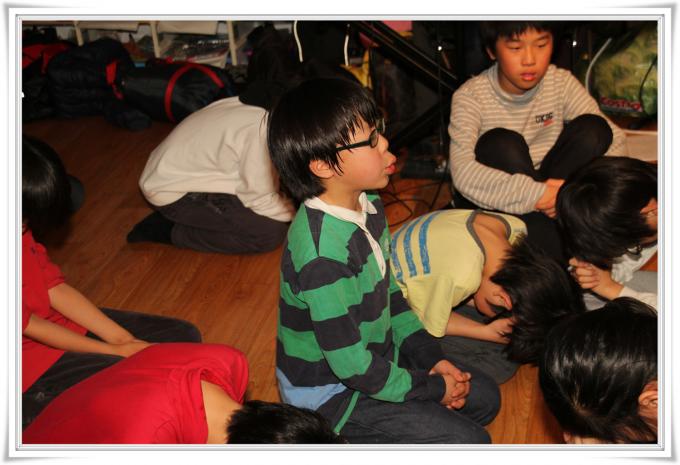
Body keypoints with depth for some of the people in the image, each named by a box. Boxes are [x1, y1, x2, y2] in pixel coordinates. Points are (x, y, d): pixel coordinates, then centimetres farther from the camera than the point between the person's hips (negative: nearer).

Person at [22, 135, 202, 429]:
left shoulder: (22, 230, -3)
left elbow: (55, 288, 2)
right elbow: (29, 326, -20)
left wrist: (122, 339, -7)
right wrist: (116, 351, -12)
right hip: (30, 366, -9)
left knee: (184, 336, 3)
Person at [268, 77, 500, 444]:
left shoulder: (368, 208, -3)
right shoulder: (324, 252, -32)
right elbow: (350, 364, -27)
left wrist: (431, 357, 2)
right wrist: (433, 389, -16)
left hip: (375, 354, 9)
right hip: (330, 392, -9)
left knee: (483, 397, 12)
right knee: (468, 441, -9)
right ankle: (342, 442, 4)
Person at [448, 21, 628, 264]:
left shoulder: (562, 84, -6)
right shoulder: (470, 96, -16)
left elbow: (615, 141, -10)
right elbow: (463, 173, -31)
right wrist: (536, 194, -40)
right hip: (491, 206, -3)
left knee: (592, 129, -16)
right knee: (501, 143, -31)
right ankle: (553, 261, -28)